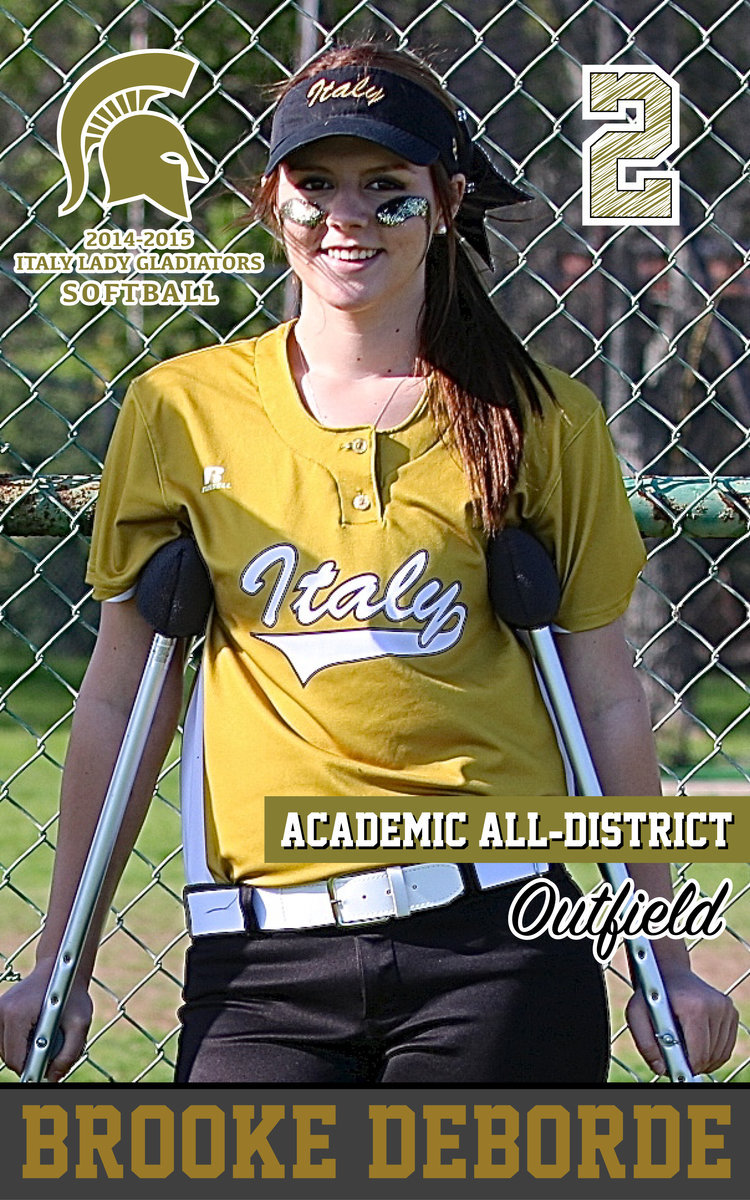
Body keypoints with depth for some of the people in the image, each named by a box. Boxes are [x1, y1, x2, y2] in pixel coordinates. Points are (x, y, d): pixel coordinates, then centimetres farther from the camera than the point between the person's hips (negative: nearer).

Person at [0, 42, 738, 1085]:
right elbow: (120, 697, 12)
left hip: (497, 934, -1)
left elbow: (609, 700, 10)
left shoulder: (541, 422, 6)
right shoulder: (186, 410, 8)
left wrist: (665, 963, 9)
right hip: (264, 962, 1)